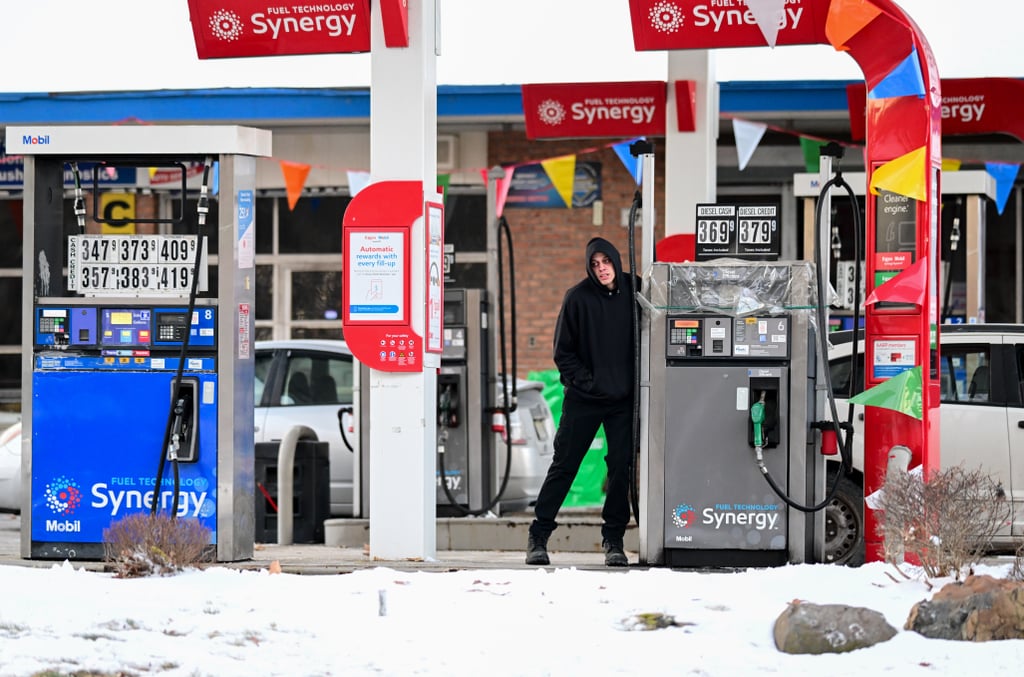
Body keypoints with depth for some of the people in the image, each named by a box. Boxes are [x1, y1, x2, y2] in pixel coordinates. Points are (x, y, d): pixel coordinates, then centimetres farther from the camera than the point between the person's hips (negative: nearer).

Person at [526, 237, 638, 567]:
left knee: (620, 467, -1)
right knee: (564, 465, 0)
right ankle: (538, 537, 6)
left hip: (623, 398, 2)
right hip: (583, 399, -2)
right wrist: (585, 381, -10)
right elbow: (563, 352, 0)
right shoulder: (578, 297, -5)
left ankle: (613, 540, 8)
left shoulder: (631, 292, 2)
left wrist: (636, 383, 2)